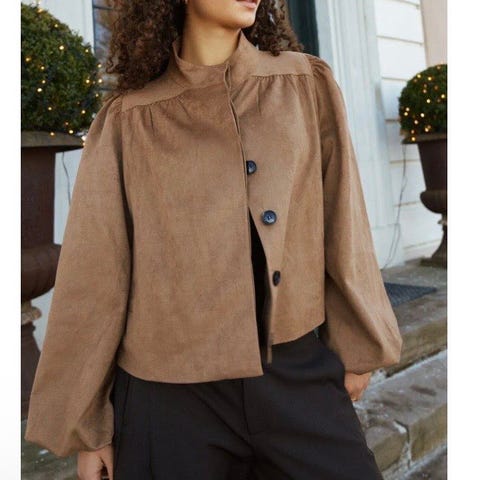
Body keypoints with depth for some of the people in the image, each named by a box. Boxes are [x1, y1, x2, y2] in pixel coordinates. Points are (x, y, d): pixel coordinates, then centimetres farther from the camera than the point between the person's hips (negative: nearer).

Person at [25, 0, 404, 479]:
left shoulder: (308, 85, 1)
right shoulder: (127, 120, -4)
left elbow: (341, 225, 5)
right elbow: (93, 278, -1)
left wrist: (356, 344, 9)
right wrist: (86, 423, 3)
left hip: (300, 374, 2)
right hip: (171, 387, -1)